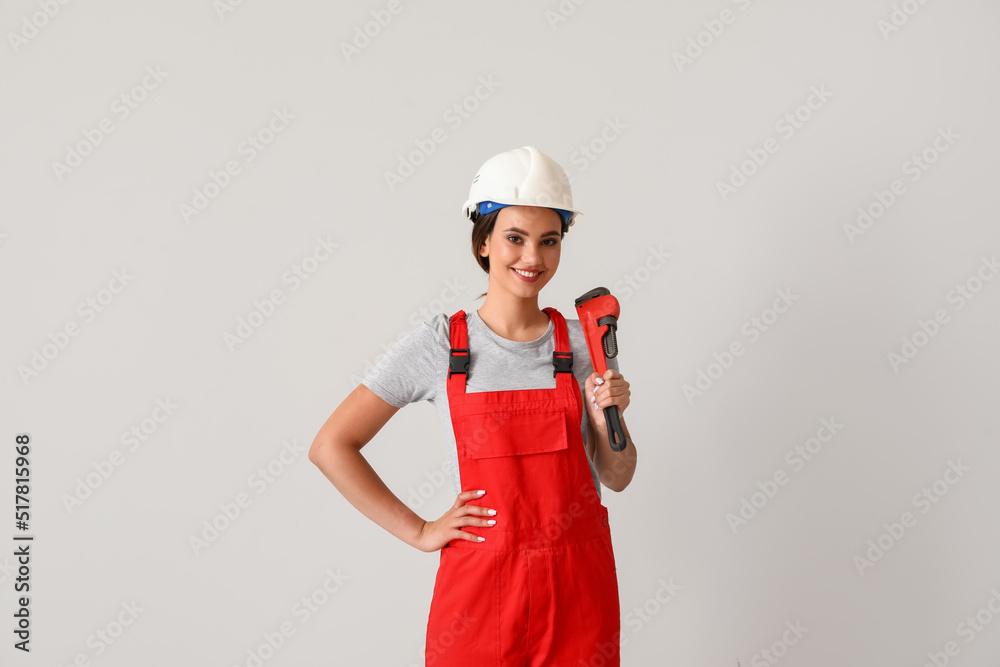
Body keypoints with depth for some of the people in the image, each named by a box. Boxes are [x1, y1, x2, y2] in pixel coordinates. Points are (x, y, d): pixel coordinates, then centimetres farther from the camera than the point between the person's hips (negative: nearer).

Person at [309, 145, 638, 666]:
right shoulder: (438, 344, -5)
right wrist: (420, 532, -5)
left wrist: (606, 420, -11)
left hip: (577, 582, 2)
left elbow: (617, 478, 9)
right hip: (480, 583, -2)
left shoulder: (583, 344, 1)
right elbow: (331, 446, -4)